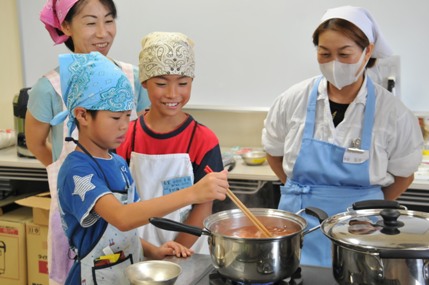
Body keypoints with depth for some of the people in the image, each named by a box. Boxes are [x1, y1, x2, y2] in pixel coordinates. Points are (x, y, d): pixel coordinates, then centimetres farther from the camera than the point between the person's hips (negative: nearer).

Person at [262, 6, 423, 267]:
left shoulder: (392, 111, -9)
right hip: (300, 227, 1)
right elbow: (275, 153, 10)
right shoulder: (294, 100, -5)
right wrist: (304, 195, 8)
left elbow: (403, 175, 4)